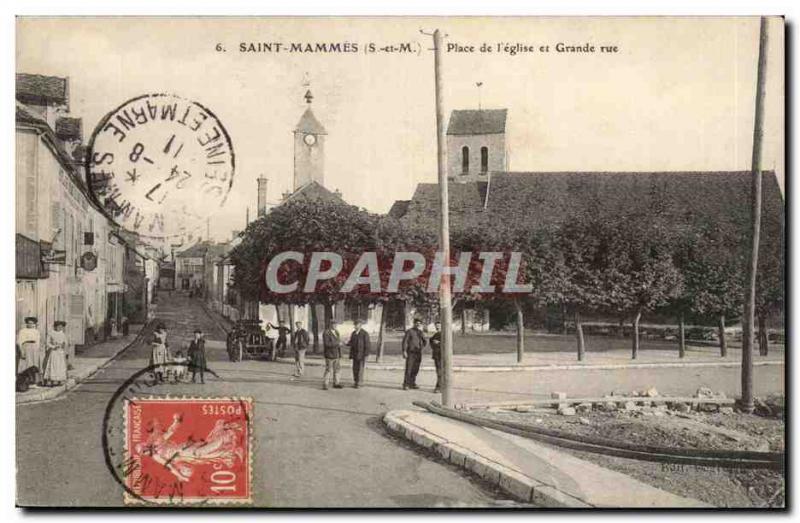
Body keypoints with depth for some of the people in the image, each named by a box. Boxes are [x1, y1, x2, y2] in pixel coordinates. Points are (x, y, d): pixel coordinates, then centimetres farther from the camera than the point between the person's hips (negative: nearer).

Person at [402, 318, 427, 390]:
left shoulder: (420, 332, 13)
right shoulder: (409, 331, -5)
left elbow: (425, 341, 26)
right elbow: (405, 341, -11)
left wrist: (421, 347, 10)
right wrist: (404, 351, -20)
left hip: (418, 353, 6)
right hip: (411, 353, -6)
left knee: (415, 370, 6)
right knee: (408, 369, -8)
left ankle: (412, 384, 13)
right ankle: (405, 385, -5)